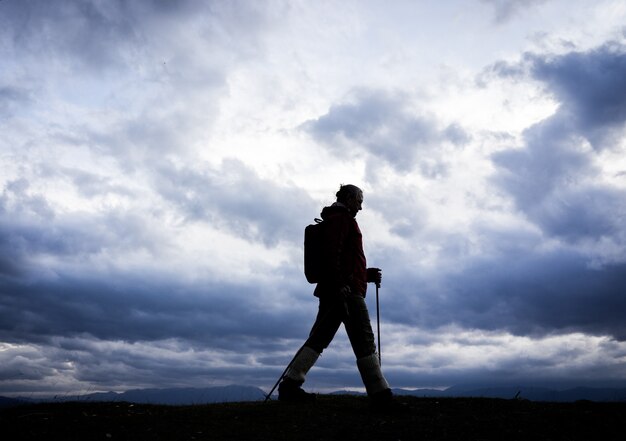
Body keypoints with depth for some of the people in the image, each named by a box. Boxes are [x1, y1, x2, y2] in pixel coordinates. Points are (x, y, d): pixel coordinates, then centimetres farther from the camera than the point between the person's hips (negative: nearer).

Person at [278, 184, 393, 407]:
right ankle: (380, 394, -4)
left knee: (318, 339, 3)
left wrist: (368, 274, 23)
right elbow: (332, 251, -17)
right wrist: (340, 283, -26)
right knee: (364, 342, -7)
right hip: (346, 290, -10)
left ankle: (290, 384, -3)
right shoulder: (341, 217, -1)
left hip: (336, 290, 10)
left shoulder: (336, 219, 30)